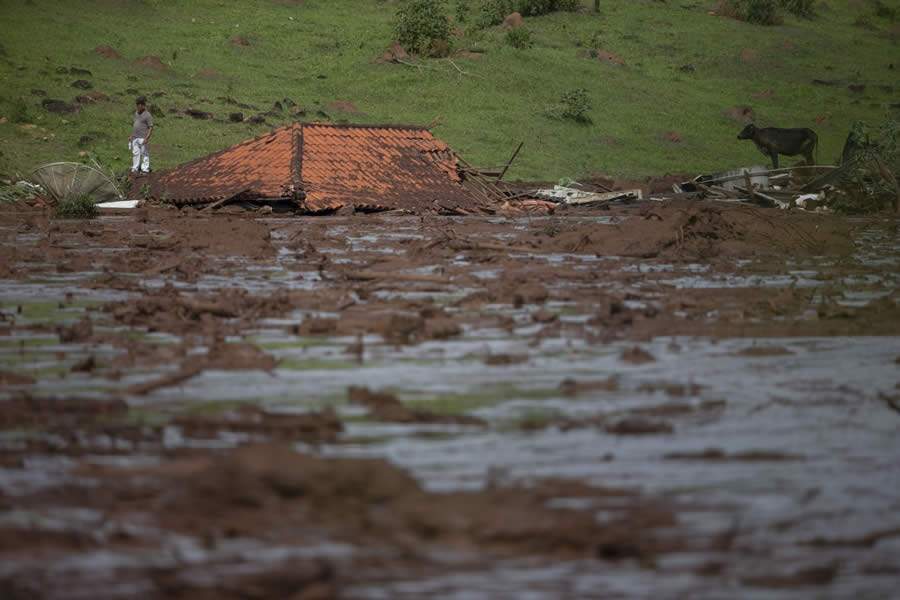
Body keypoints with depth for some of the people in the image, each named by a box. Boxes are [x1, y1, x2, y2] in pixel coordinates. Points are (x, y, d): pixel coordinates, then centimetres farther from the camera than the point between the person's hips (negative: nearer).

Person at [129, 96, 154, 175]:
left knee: (144, 154, -3)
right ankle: (135, 169, 15)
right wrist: (131, 136, 21)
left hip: (143, 138, -7)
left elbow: (151, 128, -12)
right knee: (135, 153, 9)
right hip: (135, 138, 7)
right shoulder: (136, 113, 14)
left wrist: (146, 138, -20)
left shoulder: (147, 115, -10)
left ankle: (145, 169, 1)